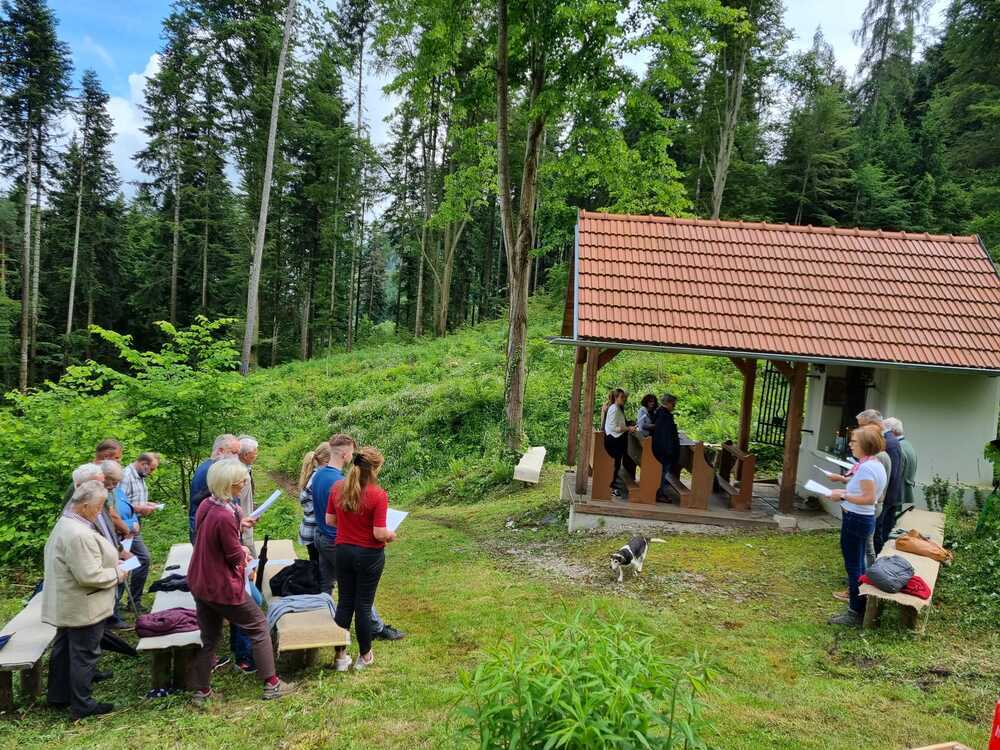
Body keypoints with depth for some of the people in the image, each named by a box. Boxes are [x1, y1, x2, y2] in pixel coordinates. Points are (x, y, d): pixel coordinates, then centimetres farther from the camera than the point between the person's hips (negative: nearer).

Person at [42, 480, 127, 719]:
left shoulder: (65, 524, 6)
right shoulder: (80, 535, -29)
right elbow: (89, 575, -29)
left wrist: (111, 564, 13)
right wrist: (116, 574, -14)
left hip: (66, 605, 10)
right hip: (83, 607, -10)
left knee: (63, 649, 21)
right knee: (84, 654, 3)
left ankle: (58, 696, 35)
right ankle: (81, 705, 14)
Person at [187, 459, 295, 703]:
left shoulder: (205, 505, -3)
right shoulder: (224, 516, -30)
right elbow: (236, 557, -19)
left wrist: (238, 524, 8)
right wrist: (244, 552, 1)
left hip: (198, 582, 8)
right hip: (222, 588, -8)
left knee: (209, 637, 20)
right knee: (259, 626, 9)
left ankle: (201, 690, 29)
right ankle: (271, 684, 17)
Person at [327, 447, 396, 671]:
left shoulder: (338, 488, -5)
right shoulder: (378, 495, -21)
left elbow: (329, 520, 3)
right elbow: (379, 534, -20)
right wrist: (390, 535, 1)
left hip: (343, 551, 4)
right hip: (369, 555, -4)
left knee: (344, 603, 14)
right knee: (363, 605, 9)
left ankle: (340, 656, 22)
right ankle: (364, 656, 25)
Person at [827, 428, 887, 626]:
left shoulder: (866, 467, -21)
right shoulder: (876, 465, 10)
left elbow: (869, 498, -25)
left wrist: (843, 496, -20)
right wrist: (846, 491, 12)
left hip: (856, 519, -10)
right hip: (864, 518, 10)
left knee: (853, 566, 0)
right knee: (858, 564, 19)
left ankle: (855, 613, 9)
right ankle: (861, 607, 30)